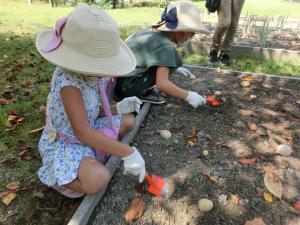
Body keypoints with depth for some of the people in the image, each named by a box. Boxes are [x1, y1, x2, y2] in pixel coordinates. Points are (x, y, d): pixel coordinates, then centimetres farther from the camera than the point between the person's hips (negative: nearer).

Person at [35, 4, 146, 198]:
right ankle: (56, 177, 0)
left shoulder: (94, 74, -6)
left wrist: (118, 108, -13)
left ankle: (91, 158, 7)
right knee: (98, 179, -33)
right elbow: (82, 132, -37)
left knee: (129, 121, 8)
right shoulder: (68, 80, -31)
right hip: (63, 144, -8)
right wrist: (128, 153, -35)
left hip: (88, 135, 8)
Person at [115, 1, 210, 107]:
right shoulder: (164, 45, -16)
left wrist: (173, 68, 26)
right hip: (127, 86, -9)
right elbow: (162, 83, -24)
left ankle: (143, 89, 8)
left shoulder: (150, 32, 11)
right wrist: (188, 96, -13)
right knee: (174, 58, -10)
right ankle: (144, 92, -5)